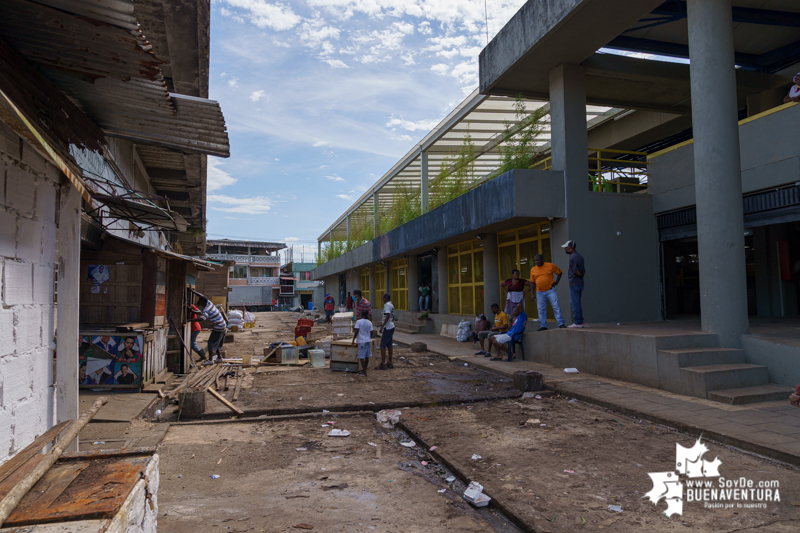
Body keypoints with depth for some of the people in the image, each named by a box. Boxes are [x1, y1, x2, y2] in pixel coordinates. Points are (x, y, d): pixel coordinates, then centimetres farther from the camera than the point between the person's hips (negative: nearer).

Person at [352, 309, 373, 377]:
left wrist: (353, 340, -5)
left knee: (361, 357, -1)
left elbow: (356, 331, -15)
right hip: (368, 341, 5)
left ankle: (364, 372, -3)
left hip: (361, 341, -5)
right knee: (367, 356, 13)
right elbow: (371, 332, 5)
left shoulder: (359, 322, -9)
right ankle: (364, 370, 24)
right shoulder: (369, 322, 3)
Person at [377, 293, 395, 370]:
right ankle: (390, 363, 17)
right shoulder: (392, 306, 15)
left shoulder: (387, 305, -13)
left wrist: (382, 327, -24)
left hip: (387, 328, -9)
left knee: (383, 345, -4)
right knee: (389, 345, 13)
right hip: (392, 327, 9)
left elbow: (388, 316, -24)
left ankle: (383, 364, -2)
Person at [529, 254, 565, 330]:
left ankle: (561, 324, -1)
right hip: (539, 293, 3)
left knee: (556, 307, -6)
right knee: (541, 310, 5)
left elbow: (560, 272, 11)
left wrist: (556, 282, -1)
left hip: (550, 290, -3)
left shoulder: (551, 266, -2)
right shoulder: (533, 270, 5)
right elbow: (532, 282, 11)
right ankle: (543, 326, 12)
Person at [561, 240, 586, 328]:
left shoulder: (572, 258, -15)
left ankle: (577, 322, -2)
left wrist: (581, 275, 0)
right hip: (580, 283, 10)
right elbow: (584, 269, 17)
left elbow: (576, 272, -17)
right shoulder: (579, 256, 15)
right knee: (577, 303, 15)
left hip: (574, 284, -9)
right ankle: (580, 321, 18)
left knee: (575, 303, -4)